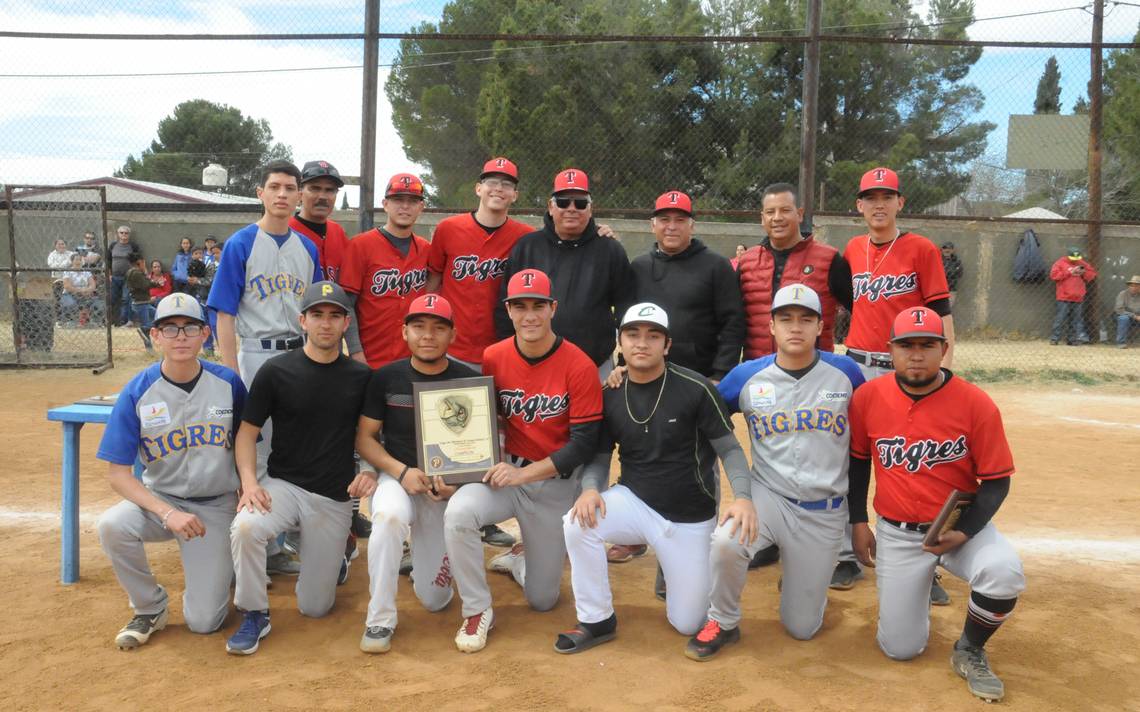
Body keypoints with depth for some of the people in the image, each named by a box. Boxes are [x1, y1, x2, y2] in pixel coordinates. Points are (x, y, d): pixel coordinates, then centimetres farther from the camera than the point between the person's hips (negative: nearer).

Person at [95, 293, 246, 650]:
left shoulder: (228, 383, -8)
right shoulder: (136, 392, -11)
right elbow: (117, 472, -13)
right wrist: (167, 513, -26)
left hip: (216, 506, -1)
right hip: (159, 499, 1)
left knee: (203, 621, -8)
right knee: (112, 525, -34)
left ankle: (220, 563, 27)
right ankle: (150, 608, -6)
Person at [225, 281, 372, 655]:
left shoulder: (361, 377, 0)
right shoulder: (276, 371, -5)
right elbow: (247, 432, 0)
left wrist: (371, 471, -8)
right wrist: (249, 481, -16)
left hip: (335, 498, 1)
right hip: (283, 484, -1)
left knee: (314, 607, 2)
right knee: (245, 527, -35)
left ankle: (336, 549, 34)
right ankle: (254, 615, -10)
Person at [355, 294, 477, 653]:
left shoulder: (469, 380, -6)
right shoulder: (386, 378, -4)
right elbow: (364, 437, 0)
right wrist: (402, 471, -16)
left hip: (446, 488, 1)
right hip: (397, 477, 0)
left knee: (435, 599, 0)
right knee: (389, 515, -39)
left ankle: (425, 559, 37)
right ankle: (380, 619, -20)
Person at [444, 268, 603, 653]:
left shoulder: (580, 366, -16)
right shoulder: (493, 358, -5)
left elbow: (584, 444, -17)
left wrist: (523, 474, -23)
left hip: (555, 482, -1)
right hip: (506, 471, 2)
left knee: (542, 599, 7)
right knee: (457, 513, -32)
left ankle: (518, 558, 43)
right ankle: (477, 611, -9)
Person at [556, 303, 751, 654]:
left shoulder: (695, 388, -16)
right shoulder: (609, 394, -4)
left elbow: (730, 449, -10)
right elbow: (600, 455, 3)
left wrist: (742, 497, -27)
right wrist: (590, 489, -19)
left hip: (689, 520, -2)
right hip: (633, 502, 2)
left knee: (687, 623, 2)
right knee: (577, 523, -28)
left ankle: (690, 572, 36)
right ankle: (596, 621, -6)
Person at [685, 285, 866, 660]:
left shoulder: (846, 372, -4)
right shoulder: (747, 376, -5)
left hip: (826, 512, 1)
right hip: (767, 496, 0)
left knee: (802, 628, 4)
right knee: (725, 542, -33)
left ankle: (800, 582, 39)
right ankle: (722, 623, -5)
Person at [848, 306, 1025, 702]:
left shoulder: (976, 403, -14)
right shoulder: (868, 397, -9)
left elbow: (996, 482, -8)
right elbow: (856, 461, 7)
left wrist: (964, 533, -21)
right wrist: (858, 522, 3)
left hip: (961, 526, -1)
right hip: (896, 533, 1)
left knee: (1005, 573, -34)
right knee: (900, 648, -1)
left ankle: (969, 652, -2)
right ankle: (914, 589, 34)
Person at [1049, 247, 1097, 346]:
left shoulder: (1083, 263, 12)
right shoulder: (1061, 263, 0)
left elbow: (1093, 273, 16)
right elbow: (1053, 275, -11)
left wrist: (1084, 272, -5)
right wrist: (1069, 272, -12)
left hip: (1078, 298, 4)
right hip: (1064, 297, -4)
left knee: (1077, 319, 5)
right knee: (1060, 318, -6)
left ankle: (1072, 339, 11)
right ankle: (1054, 338, -1)